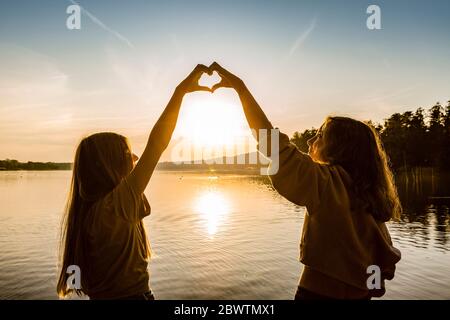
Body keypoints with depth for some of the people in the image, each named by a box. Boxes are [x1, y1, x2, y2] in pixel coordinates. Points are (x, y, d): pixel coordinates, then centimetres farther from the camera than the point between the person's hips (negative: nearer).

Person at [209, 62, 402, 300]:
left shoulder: (326, 182, -20)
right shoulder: (368, 193, 2)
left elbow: (276, 146, -26)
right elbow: (386, 256, 5)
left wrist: (240, 86, -24)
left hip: (320, 291, -8)